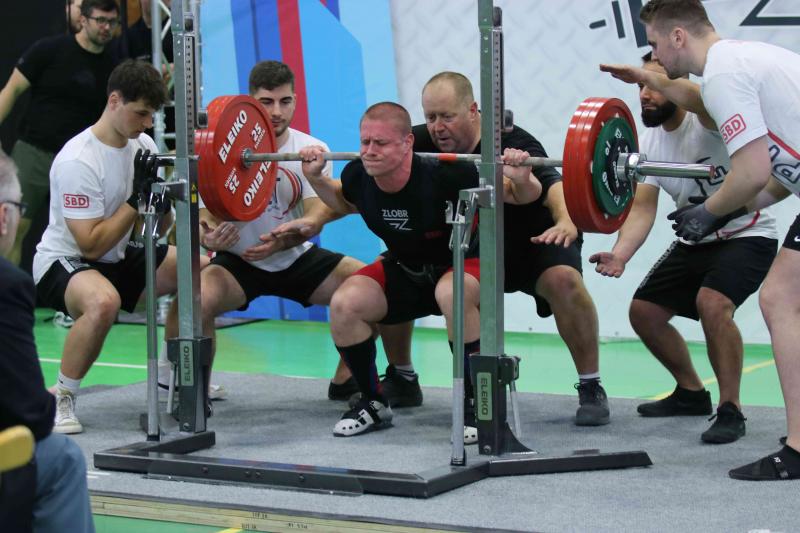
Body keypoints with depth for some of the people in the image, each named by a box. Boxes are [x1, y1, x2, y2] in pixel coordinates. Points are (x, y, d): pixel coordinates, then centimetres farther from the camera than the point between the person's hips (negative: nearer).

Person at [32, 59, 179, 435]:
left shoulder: (143, 146, -2)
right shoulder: (78, 161, -26)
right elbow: (91, 245, -28)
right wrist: (137, 197, -27)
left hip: (117, 255, 9)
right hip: (64, 261, -9)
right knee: (104, 302, -41)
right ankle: (60, 398, -20)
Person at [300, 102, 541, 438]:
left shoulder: (444, 177, -32)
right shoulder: (358, 179, -18)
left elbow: (522, 196, -19)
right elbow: (345, 204, 12)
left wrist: (521, 178, -41)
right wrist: (315, 177, -4)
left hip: (463, 263, -4)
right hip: (405, 270, 5)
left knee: (452, 293, -39)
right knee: (345, 303, -21)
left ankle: (474, 406, -22)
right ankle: (373, 403, 1)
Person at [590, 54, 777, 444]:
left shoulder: (706, 119, -22)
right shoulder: (649, 142, -2)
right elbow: (642, 206, -10)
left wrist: (654, 76, -61)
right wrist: (621, 254, -27)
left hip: (747, 236, -8)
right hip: (696, 241, 8)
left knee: (712, 302, -32)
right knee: (643, 311, 7)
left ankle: (730, 410, -19)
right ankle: (691, 393, 27)